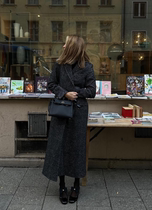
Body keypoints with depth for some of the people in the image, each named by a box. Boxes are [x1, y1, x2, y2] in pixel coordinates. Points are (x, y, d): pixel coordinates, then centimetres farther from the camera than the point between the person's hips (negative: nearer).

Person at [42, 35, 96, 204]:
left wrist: (75, 93, -13)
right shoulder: (59, 65, 1)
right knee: (59, 146, 3)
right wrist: (65, 93, -12)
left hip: (79, 111, -2)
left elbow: (91, 91, -4)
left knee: (76, 146, 7)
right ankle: (62, 185, 20)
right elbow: (51, 84, 4)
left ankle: (76, 184, 25)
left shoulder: (87, 67, -5)